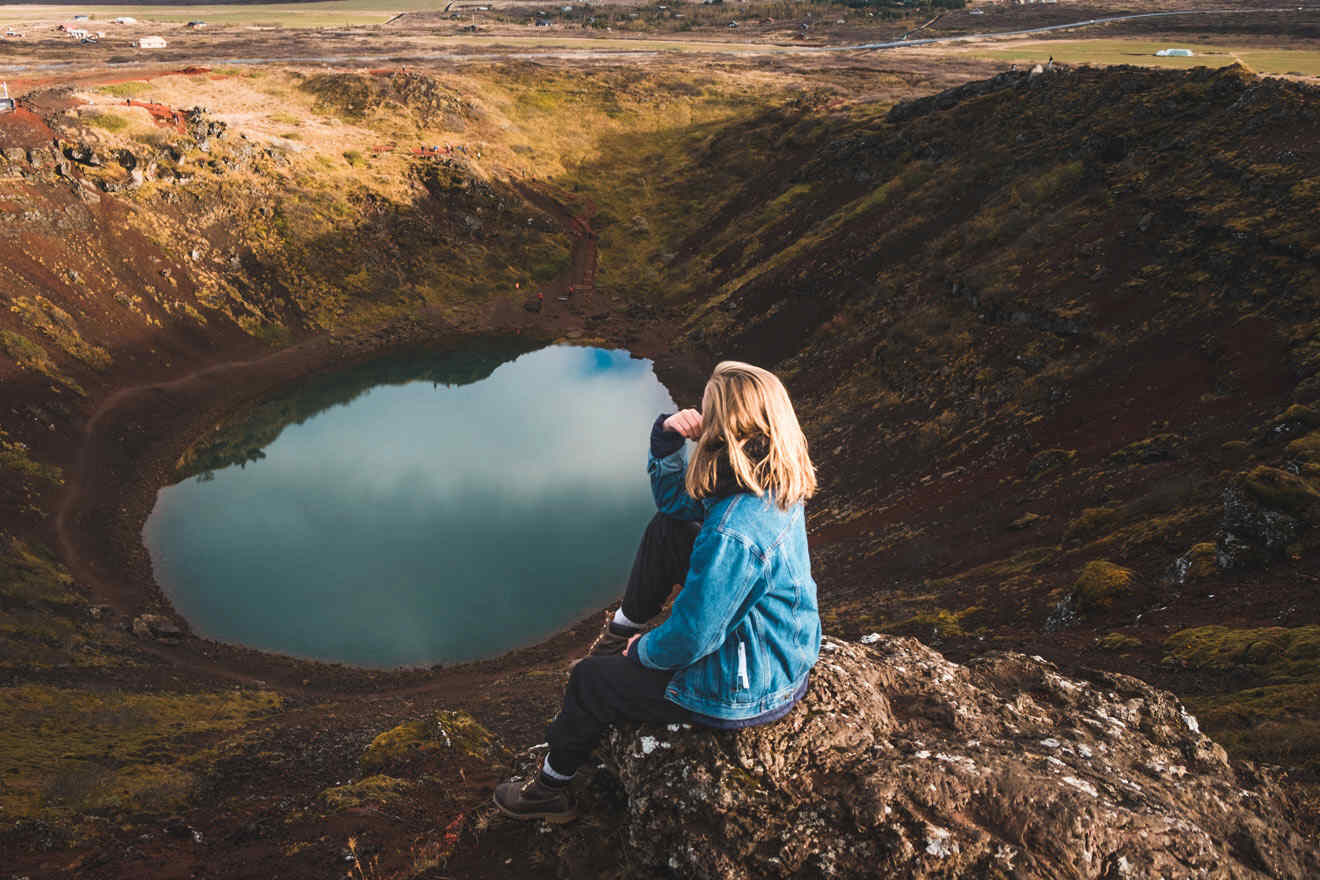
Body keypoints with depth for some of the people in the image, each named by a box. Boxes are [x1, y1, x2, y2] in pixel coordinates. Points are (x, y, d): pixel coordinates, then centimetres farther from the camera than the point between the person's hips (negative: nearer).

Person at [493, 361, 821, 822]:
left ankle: (549, 791, 38)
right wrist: (666, 437, -11)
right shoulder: (774, 485, -7)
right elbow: (676, 496, 7)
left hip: (741, 692, -8)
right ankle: (623, 627, 32)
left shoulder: (733, 535, -37)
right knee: (667, 528, 11)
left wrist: (644, 652, -7)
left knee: (589, 681, 12)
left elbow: (690, 639, -29)